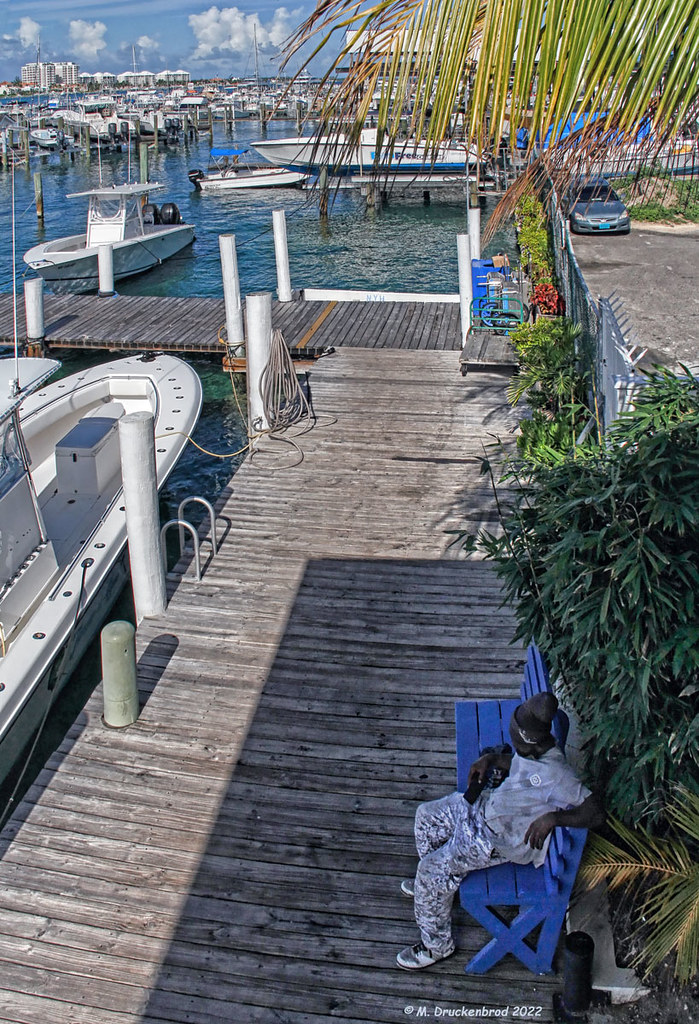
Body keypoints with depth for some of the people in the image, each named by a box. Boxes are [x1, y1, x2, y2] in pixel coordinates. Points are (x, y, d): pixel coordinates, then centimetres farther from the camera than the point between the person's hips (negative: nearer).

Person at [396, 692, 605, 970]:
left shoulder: (556, 775, -33)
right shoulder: (532, 751, -8)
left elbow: (596, 814, -35)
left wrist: (552, 817, -43)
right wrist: (491, 758, -1)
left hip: (497, 839, -9)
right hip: (484, 805, 9)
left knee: (432, 868, -12)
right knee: (426, 815, 17)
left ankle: (437, 944, 10)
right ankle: (437, 883, 42)